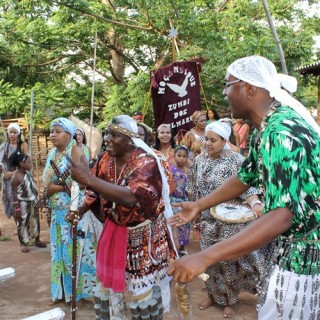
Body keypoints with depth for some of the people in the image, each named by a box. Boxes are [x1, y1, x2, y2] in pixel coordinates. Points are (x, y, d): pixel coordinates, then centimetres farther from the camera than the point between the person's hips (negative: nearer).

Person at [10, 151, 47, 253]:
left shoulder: (27, 173, 3)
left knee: (35, 221, 17)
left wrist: (36, 200, 14)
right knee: (22, 224, 7)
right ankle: (23, 244, 22)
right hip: (23, 204, -8)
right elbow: (15, 194, -18)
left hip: (33, 202, 8)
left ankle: (37, 240, 32)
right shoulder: (16, 177, -20)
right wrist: (17, 209, -19)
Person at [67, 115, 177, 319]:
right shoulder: (106, 159, -5)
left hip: (143, 234, -6)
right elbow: (96, 192, 7)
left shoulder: (146, 162, -24)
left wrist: (88, 179, -44)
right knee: (110, 280, 19)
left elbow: (131, 197, -40)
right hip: (114, 230, 6)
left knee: (143, 288, 5)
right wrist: (79, 210, -12)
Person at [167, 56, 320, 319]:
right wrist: (199, 206, 20)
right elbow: (246, 177, 18)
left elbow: (282, 216, -37)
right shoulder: (266, 128, 4)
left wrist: (205, 257, -40)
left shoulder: (282, 133, -29)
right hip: (296, 245, 9)